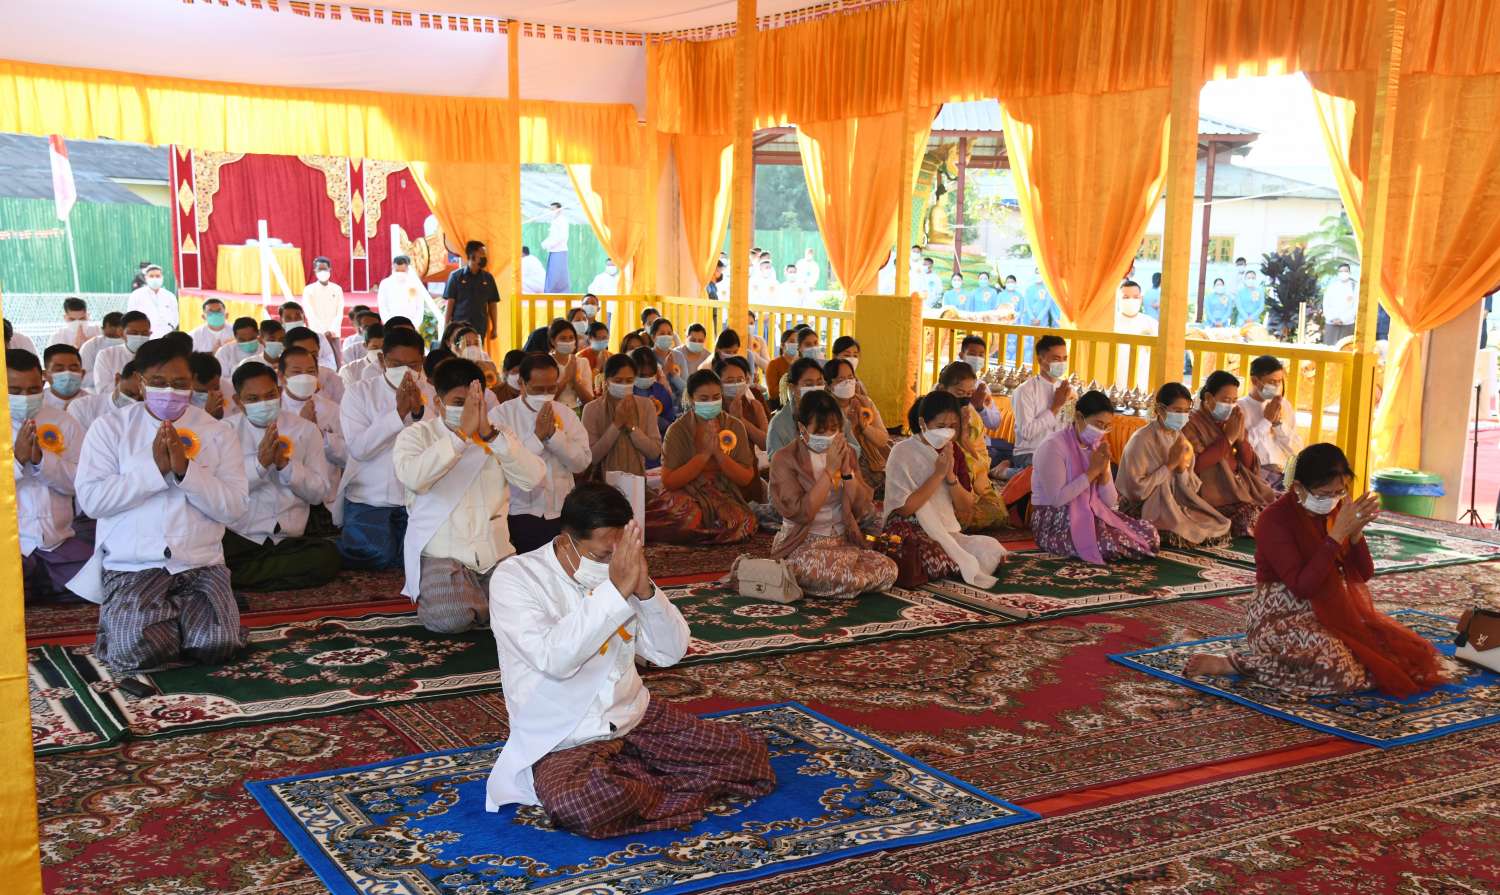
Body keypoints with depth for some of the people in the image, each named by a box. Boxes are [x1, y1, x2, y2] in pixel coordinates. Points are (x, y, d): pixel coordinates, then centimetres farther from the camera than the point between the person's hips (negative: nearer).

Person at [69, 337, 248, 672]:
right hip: (131, 566, -1)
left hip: (201, 565, 1)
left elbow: (234, 506, -3)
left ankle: (174, 616, 13)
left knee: (217, 645, -22)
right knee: (140, 650, -26)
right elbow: (91, 499, -7)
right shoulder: (109, 428, 5)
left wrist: (185, 469, -15)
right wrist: (155, 468, -14)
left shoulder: (217, 433, 7)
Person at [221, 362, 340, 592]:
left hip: (287, 541, 4)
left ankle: (231, 578, -17)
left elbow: (321, 492, 5)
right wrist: (260, 463, -16)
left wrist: (285, 464, -9)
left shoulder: (305, 431, 10)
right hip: (236, 538, -4)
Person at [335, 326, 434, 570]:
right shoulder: (359, 393, 2)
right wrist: (398, 412, -20)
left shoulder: (431, 395, 7)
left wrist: (420, 411, -21)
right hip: (367, 501, -1)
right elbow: (358, 448, -13)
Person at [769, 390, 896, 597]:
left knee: (888, 569, -18)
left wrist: (847, 469, -11)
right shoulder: (784, 460, -7)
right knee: (846, 576, -34)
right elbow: (802, 513, -20)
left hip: (843, 542, 7)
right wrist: (830, 470, -19)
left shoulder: (846, 454, 9)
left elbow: (863, 510, 1)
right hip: (802, 547, -7)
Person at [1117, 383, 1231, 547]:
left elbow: (1189, 489, 6)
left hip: (1174, 505, 7)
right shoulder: (1142, 440, -17)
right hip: (1143, 510, -7)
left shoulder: (1180, 438, 6)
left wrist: (1181, 467, -15)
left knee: (1219, 529, -7)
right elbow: (1138, 489, -23)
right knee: (1188, 535, -27)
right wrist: (1170, 465, -19)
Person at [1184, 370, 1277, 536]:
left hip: (1243, 490, 7)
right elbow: (1197, 465, -20)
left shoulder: (1230, 423, 16)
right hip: (1217, 498, -7)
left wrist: (1241, 437, -3)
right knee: (1254, 517, -27)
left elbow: (1250, 465, 14)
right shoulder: (1192, 425, -4)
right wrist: (1229, 438, -14)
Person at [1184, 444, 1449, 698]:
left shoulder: (1336, 509, 3)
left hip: (1332, 609, 8)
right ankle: (1232, 664, -15)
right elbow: (1302, 586, -26)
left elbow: (1365, 574, 6)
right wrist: (1338, 534, -27)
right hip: (1281, 616, -8)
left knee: (1409, 650, -1)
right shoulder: (1275, 519, -18)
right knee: (1339, 670, -31)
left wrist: (1355, 532, -13)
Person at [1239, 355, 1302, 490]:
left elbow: (1297, 450, 10)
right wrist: (1266, 420, -7)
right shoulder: (1240, 408, 0)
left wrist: (1279, 422, -3)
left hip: (1281, 473, 5)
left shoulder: (1284, 406, 15)